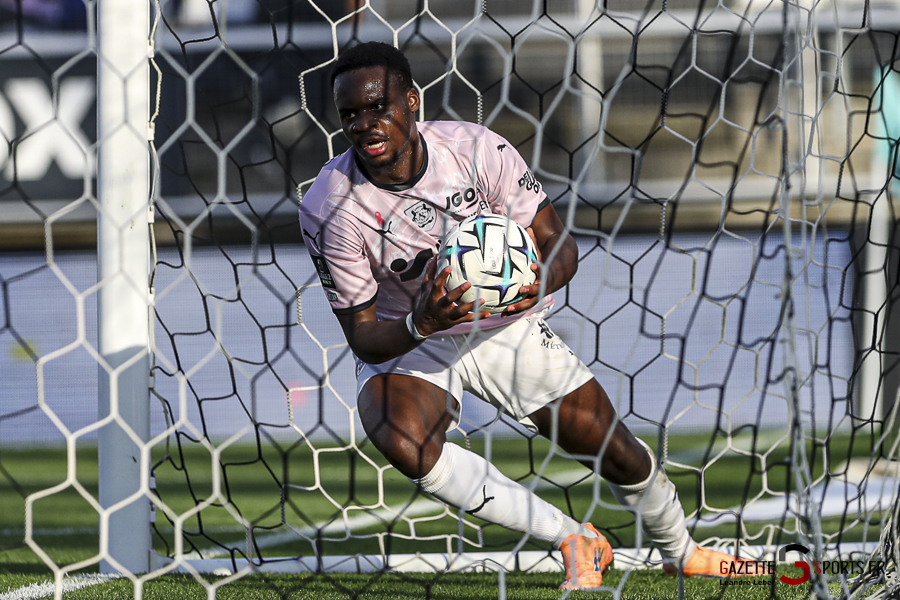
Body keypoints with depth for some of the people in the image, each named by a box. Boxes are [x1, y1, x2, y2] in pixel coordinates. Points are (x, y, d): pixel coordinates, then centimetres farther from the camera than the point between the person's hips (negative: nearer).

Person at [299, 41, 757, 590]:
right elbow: (363, 335, -17)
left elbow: (561, 248, -11)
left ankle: (681, 552, 39)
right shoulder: (330, 209, -22)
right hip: (404, 340, -2)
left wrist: (539, 283, -35)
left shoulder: (478, 150, -20)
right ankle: (575, 542, -20)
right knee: (401, 441, -34)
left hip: (504, 324, 2)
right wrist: (419, 324, -39)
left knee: (619, 455, 3)